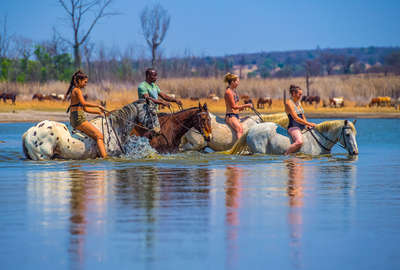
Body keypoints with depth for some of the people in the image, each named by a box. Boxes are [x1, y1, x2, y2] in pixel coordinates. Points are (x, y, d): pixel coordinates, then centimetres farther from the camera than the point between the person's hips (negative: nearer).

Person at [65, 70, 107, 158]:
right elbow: (84, 103, -25)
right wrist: (98, 106, -21)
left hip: (74, 119, 10)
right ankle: (104, 157, -23)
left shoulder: (75, 90, 21)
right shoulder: (77, 90, -9)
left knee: (98, 134, 13)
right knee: (99, 135, -14)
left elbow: (85, 109, 23)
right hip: (78, 119, -10)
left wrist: (98, 112, 17)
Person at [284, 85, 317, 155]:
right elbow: (296, 118, -18)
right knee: (299, 142, -35)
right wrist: (308, 123, -18)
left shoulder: (298, 102, 17)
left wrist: (307, 125, 2)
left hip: (303, 127, 10)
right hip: (293, 127, -10)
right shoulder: (289, 103, -10)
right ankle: (286, 154, -22)